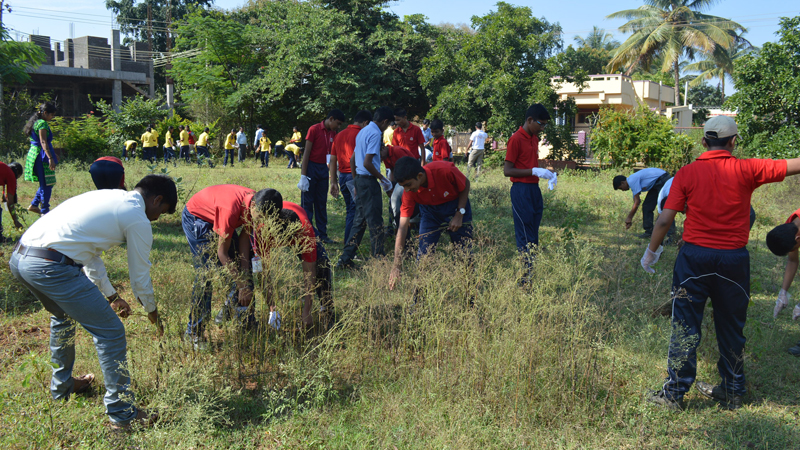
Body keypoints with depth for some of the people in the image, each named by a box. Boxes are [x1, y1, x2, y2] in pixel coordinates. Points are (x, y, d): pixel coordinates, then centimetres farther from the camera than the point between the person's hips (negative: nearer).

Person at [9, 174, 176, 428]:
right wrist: (152, 312, 26)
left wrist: (112, 296, 38)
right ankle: (122, 413, 11)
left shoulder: (105, 198, 24)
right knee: (110, 332, 2)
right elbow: (140, 276, 7)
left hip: (18, 257, 10)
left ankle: (61, 386, 50)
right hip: (50, 266, -10)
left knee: (63, 315, 34)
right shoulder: (138, 219, -2)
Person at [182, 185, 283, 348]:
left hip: (218, 217, 8)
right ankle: (195, 331, -10)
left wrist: (245, 278, -16)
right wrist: (243, 285, -27)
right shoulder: (232, 209, -42)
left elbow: (244, 239, -11)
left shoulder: (257, 205, -20)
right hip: (196, 218, -8)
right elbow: (222, 253, -32)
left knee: (243, 265, 3)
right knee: (206, 272, -18)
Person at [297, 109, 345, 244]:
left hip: (324, 169, 6)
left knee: (322, 203, 10)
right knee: (307, 202, -1)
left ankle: (322, 234, 15)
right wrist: (303, 176, -16)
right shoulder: (314, 129, -8)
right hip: (311, 167, -6)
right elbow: (306, 153, -11)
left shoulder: (333, 134, 10)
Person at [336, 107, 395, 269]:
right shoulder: (375, 134, -14)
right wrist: (382, 178, -10)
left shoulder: (363, 131, 15)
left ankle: (345, 259, 13)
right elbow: (367, 163, -22)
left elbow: (352, 160, 19)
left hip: (360, 179, 9)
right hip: (369, 181, -9)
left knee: (359, 221, 13)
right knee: (375, 222, -2)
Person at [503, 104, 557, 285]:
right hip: (521, 190, -8)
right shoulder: (516, 139, -12)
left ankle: (533, 273, 17)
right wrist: (534, 171, -19)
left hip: (534, 189, 9)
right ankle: (526, 277, 1)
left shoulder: (534, 139, 15)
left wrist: (546, 173, 6)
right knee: (525, 237, -5)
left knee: (533, 236, 10)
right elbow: (507, 171, -15)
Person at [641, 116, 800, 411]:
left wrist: (651, 252, 6)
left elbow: (665, 220, -6)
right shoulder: (747, 170, -5)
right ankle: (732, 392, 27)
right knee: (732, 329, 15)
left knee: (685, 328, 5)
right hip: (734, 259, 1)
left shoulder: (687, 173, -5)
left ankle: (674, 393, 10)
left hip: (695, 257, -1)